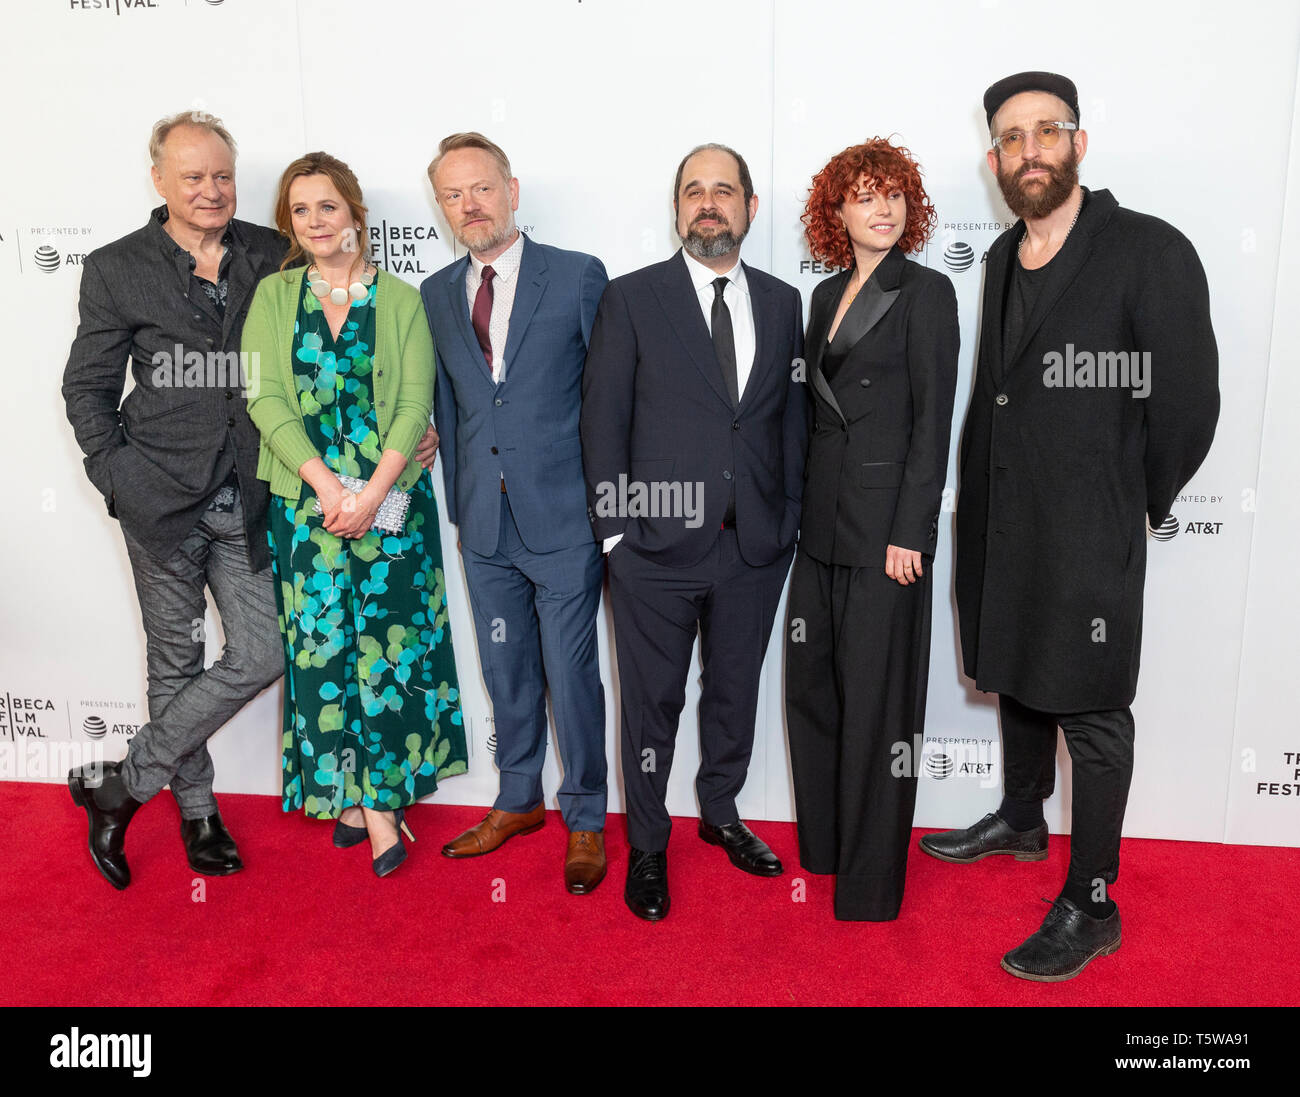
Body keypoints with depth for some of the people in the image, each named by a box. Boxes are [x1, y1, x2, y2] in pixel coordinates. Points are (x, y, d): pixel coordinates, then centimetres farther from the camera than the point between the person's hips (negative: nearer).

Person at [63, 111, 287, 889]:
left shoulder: (274, 256, 6)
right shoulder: (117, 270, 2)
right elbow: (88, 387, 5)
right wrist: (117, 475, -8)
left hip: (246, 500, 2)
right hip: (164, 500, -2)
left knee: (259, 657, -2)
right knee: (176, 663, 8)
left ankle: (119, 783, 18)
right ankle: (196, 810, 29)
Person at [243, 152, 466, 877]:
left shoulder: (401, 301, 5)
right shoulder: (274, 296, 9)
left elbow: (415, 404, -4)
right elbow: (266, 398, -1)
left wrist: (371, 493, -15)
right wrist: (326, 484, -14)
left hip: (391, 501, -1)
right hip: (305, 500, 1)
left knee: (388, 646, 0)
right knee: (323, 646, 2)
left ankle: (373, 794, 15)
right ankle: (363, 800, 15)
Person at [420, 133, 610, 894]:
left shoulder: (579, 276, -4)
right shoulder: (436, 294, 10)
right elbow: (447, 401, 15)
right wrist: (459, 495, 12)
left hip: (564, 516, -4)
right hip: (485, 519, 5)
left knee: (571, 673, 3)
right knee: (507, 673, 16)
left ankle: (586, 819, 23)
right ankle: (518, 801, 36)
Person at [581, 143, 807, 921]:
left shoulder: (783, 303, 9)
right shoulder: (632, 299, -1)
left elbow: (794, 417, 11)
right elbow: (603, 419, -3)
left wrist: (790, 518, 4)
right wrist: (615, 527, -9)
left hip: (756, 544, 4)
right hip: (659, 540, -3)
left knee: (736, 689, 17)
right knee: (654, 701, 8)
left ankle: (721, 812, 40)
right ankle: (648, 846, 26)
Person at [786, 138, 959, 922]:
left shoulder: (926, 292, -5)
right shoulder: (828, 296, 14)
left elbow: (934, 420, -10)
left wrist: (909, 533, -16)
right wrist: (802, 508, 11)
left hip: (885, 524, -7)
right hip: (823, 521, 7)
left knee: (875, 699, 1)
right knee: (810, 683, 14)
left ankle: (871, 882, 17)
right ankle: (820, 842, 33)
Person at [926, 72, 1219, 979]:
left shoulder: (1149, 251, -12)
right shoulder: (1004, 258, 10)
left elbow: (1187, 404, -12)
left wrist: (1135, 509, -2)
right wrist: (982, 511, 8)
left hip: (1088, 540, -7)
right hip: (1000, 529, 7)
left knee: (1091, 716, 3)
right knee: (1016, 682, 21)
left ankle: (1091, 909, 18)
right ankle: (1022, 822, 44)